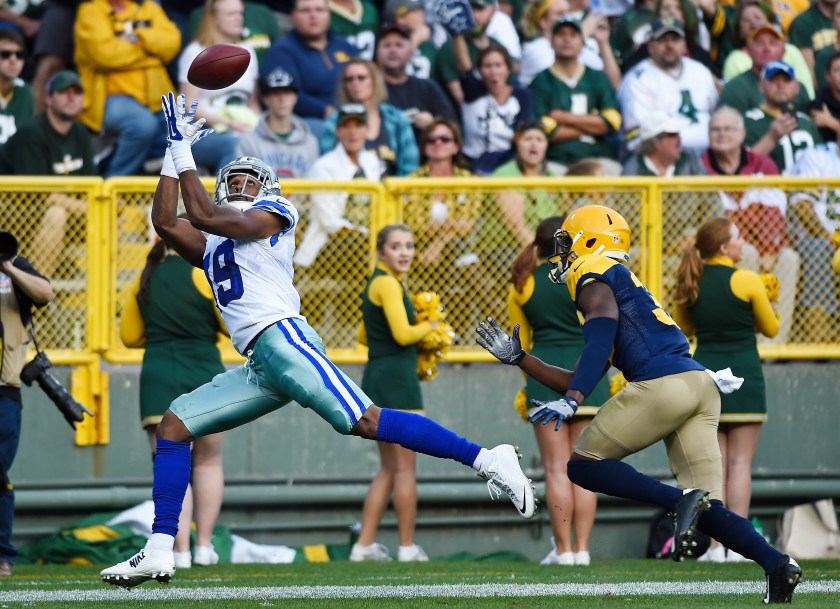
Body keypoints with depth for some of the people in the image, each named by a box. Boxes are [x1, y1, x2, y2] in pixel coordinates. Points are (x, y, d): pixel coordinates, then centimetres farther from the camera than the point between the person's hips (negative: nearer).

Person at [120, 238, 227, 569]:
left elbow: (129, 335, 15)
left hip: (159, 380, 2)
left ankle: (181, 551, -11)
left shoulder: (145, 281, 9)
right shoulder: (205, 277, -4)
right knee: (208, 463, 15)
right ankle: (204, 545, 13)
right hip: (204, 374, -2)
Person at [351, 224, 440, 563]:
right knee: (405, 467, -3)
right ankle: (407, 547, 1)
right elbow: (403, 334, -22)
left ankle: (364, 545, 11)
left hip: (378, 379, 10)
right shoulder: (388, 283, -12)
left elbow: (364, 335, 27)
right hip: (396, 378, -10)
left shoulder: (378, 282, 19)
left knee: (389, 469, 14)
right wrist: (429, 327, -3)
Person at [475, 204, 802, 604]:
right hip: (701, 387, 8)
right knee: (706, 510, 5)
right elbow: (579, 382, 37)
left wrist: (569, 402, -23)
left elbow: (600, 342, -14)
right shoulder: (621, 285, 34)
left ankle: (681, 501, -16)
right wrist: (518, 358, 40)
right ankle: (775, 562, -18)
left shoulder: (595, 280, 7)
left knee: (583, 465, 4)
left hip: (663, 385, -8)